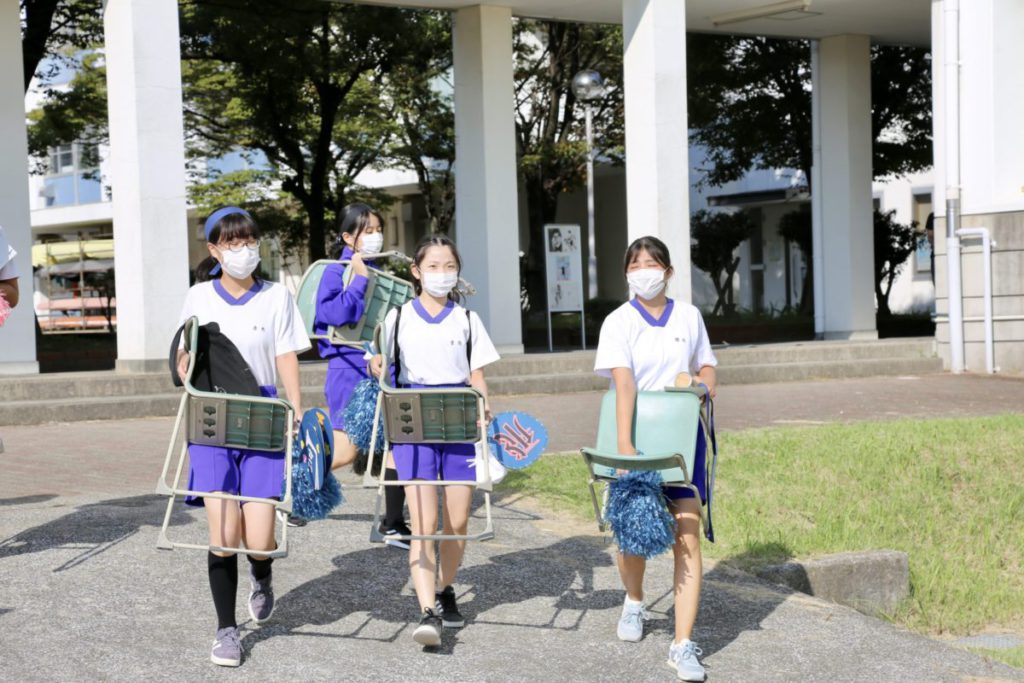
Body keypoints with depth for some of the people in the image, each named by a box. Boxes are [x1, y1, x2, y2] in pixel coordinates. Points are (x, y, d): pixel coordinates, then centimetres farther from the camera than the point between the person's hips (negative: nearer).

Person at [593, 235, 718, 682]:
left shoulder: (689, 317, 5)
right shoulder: (619, 322, -6)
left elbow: (706, 365, 19)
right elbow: (624, 382, -20)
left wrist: (704, 386, -5)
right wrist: (624, 446, -29)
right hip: (638, 435, -1)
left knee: (687, 536, -7)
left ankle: (683, 645, -5)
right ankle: (634, 602, 43)